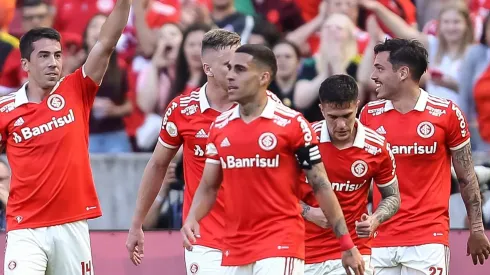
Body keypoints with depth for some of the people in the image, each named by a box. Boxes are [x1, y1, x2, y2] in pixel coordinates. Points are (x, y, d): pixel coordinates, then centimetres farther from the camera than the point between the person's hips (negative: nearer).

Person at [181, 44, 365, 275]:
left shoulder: (291, 123, -6)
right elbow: (208, 187, 15)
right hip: (234, 249, 6)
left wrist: (347, 245, -5)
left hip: (280, 247, -6)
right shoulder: (220, 126, 9)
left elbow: (321, 185, -3)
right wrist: (191, 220, -6)